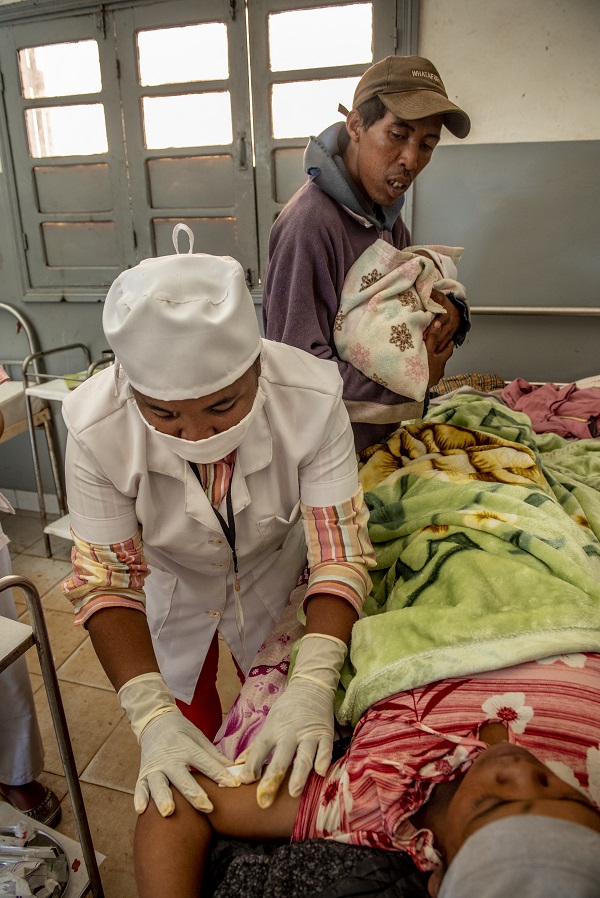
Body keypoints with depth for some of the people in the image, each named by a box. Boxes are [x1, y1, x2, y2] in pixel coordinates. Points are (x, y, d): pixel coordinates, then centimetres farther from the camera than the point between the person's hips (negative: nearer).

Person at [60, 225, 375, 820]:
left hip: (275, 570, 1)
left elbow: (341, 551, -30)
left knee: (288, 760, 19)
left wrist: (313, 686, -42)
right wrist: (152, 717, -36)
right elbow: (107, 581, -25)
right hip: (169, 585, 0)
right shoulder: (97, 430, -34)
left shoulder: (310, 398, -35)